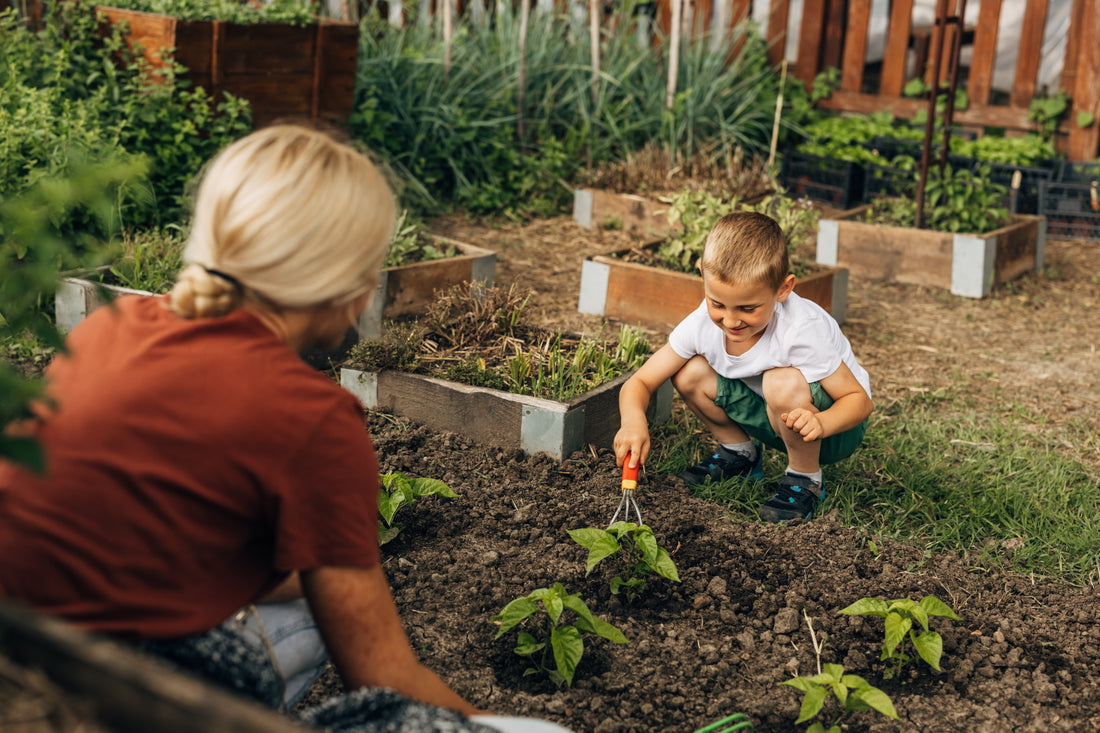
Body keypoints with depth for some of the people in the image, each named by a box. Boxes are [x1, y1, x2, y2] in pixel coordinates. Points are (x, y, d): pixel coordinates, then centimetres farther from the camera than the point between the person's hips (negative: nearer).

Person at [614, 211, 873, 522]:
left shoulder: (802, 331, -34)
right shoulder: (703, 324, -20)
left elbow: (860, 399, -25)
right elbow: (639, 383, -15)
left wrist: (821, 423, -47)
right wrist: (633, 421, -38)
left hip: (837, 429, -5)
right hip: (774, 420, 5)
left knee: (784, 382, -36)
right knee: (689, 373, -13)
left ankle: (804, 479, -10)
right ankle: (740, 452, 13)